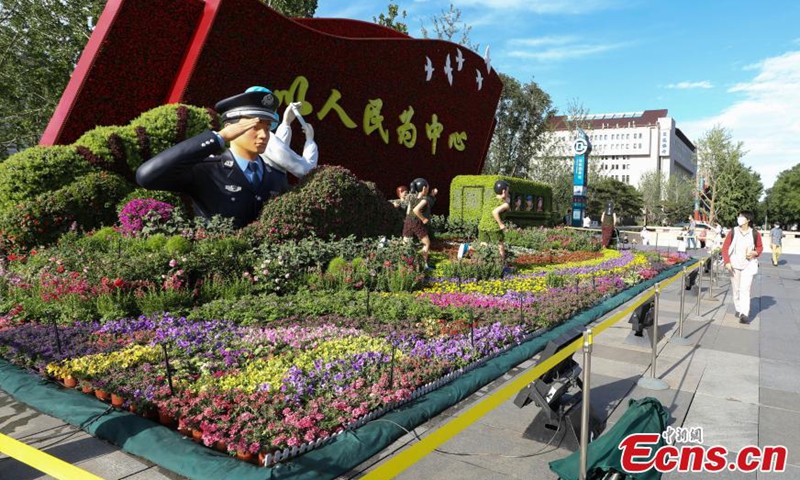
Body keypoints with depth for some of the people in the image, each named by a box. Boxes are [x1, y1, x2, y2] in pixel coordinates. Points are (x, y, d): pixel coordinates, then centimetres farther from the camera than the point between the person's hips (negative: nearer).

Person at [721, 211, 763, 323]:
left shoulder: (754, 234, -3)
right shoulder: (733, 232, -3)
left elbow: (760, 247, 12)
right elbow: (725, 248, 0)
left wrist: (755, 253, -9)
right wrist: (727, 262, -9)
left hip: (748, 265, -2)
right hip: (734, 265, 2)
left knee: (745, 289, -11)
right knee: (736, 289, 11)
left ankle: (744, 314, -15)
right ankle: (738, 309, 27)